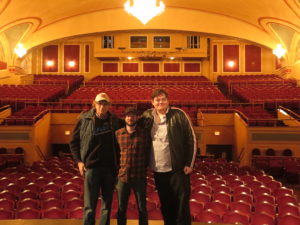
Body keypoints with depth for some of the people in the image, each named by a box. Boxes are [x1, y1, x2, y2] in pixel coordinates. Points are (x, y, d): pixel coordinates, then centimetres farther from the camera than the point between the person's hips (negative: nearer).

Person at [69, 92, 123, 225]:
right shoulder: (85, 120, -3)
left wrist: (119, 163, 1)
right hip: (91, 167, -2)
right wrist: (78, 161, -3)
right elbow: (74, 142, 5)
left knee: (107, 205, 11)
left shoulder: (115, 121, 0)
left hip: (110, 168, 2)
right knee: (89, 206, -1)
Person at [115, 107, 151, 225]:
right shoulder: (118, 133, 2)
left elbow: (148, 153, 7)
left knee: (142, 208, 8)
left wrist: (144, 167, 5)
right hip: (122, 176, 1)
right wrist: (117, 167, 7)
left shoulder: (144, 134, -1)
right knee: (121, 209, 11)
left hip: (140, 177, -1)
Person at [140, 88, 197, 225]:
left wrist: (189, 163, -8)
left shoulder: (178, 115, -7)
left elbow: (191, 139, -5)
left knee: (182, 203, 2)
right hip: (158, 170, 4)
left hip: (177, 169, -4)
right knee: (165, 205, 16)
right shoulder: (147, 116, 4)